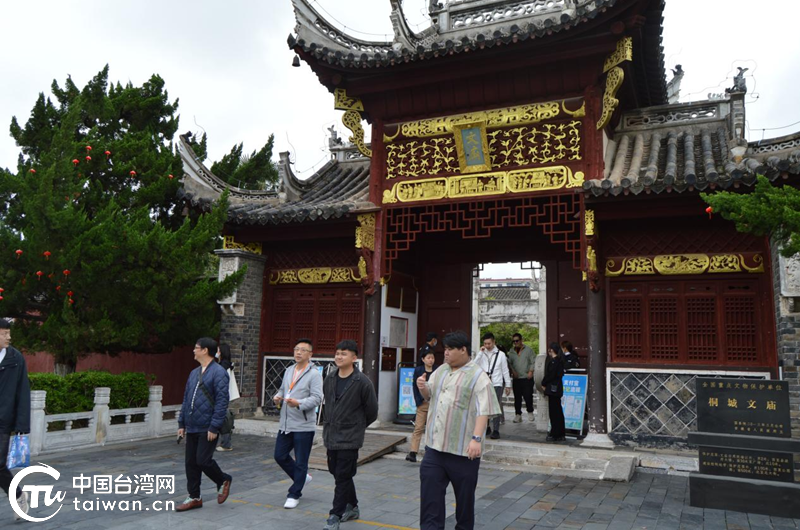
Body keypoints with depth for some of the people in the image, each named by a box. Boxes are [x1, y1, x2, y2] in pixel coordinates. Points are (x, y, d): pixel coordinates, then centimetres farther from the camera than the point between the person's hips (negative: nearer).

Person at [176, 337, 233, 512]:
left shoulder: (218, 372, -13)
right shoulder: (194, 373, 14)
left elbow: (222, 402, -17)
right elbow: (186, 399, 18)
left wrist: (214, 427, -20)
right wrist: (181, 423, 14)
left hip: (207, 428, -8)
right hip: (192, 427, 8)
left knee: (203, 460, -7)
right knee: (191, 463, 9)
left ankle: (223, 481, 19)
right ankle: (194, 497, 21)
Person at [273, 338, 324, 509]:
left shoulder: (314, 374, -11)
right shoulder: (289, 370, 13)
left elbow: (317, 398, -18)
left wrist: (299, 403, -32)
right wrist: (278, 398, 2)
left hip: (303, 425, -7)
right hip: (285, 424, 7)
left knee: (300, 462, 3)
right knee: (280, 456, 13)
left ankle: (294, 494, 19)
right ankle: (302, 478, 34)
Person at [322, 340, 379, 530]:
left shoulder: (362, 382, -14)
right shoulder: (330, 379, 3)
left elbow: (372, 410, -5)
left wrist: (357, 426, 5)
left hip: (350, 438, -7)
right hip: (331, 436, 7)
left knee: (343, 477, -3)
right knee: (337, 472, 17)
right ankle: (352, 507, 35)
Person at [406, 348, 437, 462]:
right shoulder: (418, 370, 2)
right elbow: (415, 387, 2)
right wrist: (418, 401, -6)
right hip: (422, 403, -1)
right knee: (418, 428, -5)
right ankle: (413, 452, -6)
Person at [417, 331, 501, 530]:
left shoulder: (478, 377, -10)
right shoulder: (441, 371, 11)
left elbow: (483, 411, -16)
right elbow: (429, 396, 23)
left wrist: (476, 438, -26)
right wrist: (423, 388, 1)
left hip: (463, 448, -6)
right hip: (435, 444, 6)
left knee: (464, 494, 10)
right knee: (430, 490, 4)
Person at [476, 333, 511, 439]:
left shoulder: (500, 354, 0)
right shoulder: (482, 354, 5)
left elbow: (505, 370, 4)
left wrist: (508, 385, 3)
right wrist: (481, 352, -13)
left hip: (496, 384, -3)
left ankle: (495, 430, -5)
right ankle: (486, 427, 27)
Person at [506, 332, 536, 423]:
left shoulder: (528, 349, 2)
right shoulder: (511, 351, 12)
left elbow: (533, 361, -1)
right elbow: (509, 363, 13)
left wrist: (531, 371, -10)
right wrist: (512, 371, -3)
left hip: (527, 378, -3)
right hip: (516, 378, 3)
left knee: (528, 396, -5)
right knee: (517, 398, 3)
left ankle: (530, 412, 16)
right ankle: (518, 415, 9)